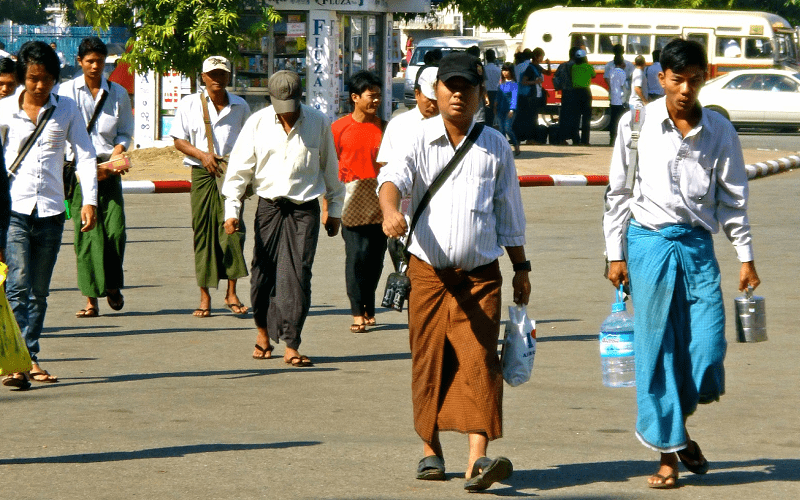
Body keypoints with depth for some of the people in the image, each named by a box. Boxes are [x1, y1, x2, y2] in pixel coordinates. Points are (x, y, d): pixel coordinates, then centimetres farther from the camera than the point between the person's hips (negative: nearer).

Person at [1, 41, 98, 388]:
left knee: (39, 291, 8)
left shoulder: (67, 110, 6)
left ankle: (31, 360, 14)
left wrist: (89, 200, -5)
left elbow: (85, 155, 6)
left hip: (50, 210, 2)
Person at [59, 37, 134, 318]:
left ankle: (113, 285, 15)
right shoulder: (67, 91, 5)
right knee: (87, 233, -8)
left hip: (108, 168, 2)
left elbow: (126, 132, 18)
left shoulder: (118, 93, 13)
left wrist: (118, 151, -4)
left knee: (115, 229, -8)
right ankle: (91, 299, -6)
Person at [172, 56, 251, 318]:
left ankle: (231, 294, 0)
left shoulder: (240, 107, 10)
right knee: (203, 232, -1)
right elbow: (178, 140, 5)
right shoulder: (189, 104, 5)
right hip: (202, 174, -1)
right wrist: (202, 154, -12)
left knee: (233, 229, -10)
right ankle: (205, 296, 6)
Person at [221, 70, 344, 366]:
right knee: (264, 272, 5)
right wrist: (231, 209, -5)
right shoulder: (257, 123, 0)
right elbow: (239, 168, 3)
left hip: (305, 209, -1)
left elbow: (330, 168, 12)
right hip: (269, 206, 1)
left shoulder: (318, 123, 1)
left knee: (298, 275, -9)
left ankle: (291, 346, -7)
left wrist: (335, 209, 17)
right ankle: (263, 329, 30)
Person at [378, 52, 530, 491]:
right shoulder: (419, 139, 0)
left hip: (480, 275, 1)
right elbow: (394, 176, -19)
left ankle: (478, 459, -19)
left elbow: (509, 213, 16)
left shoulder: (495, 146, 8)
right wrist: (390, 211, -41)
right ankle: (431, 450, 23)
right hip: (428, 272, 0)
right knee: (429, 364, 6)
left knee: (479, 361, -11)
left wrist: (520, 267, 17)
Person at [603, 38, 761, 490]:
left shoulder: (719, 131, 4)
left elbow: (733, 197, 10)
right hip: (649, 241, -1)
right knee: (657, 349, -1)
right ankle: (668, 452, 7)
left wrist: (746, 257, 7)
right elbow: (619, 192, 5)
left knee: (708, 351, -5)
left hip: (698, 244, 1)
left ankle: (679, 423, 22)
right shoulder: (637, 125, 0)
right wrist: (616, 254, 2)